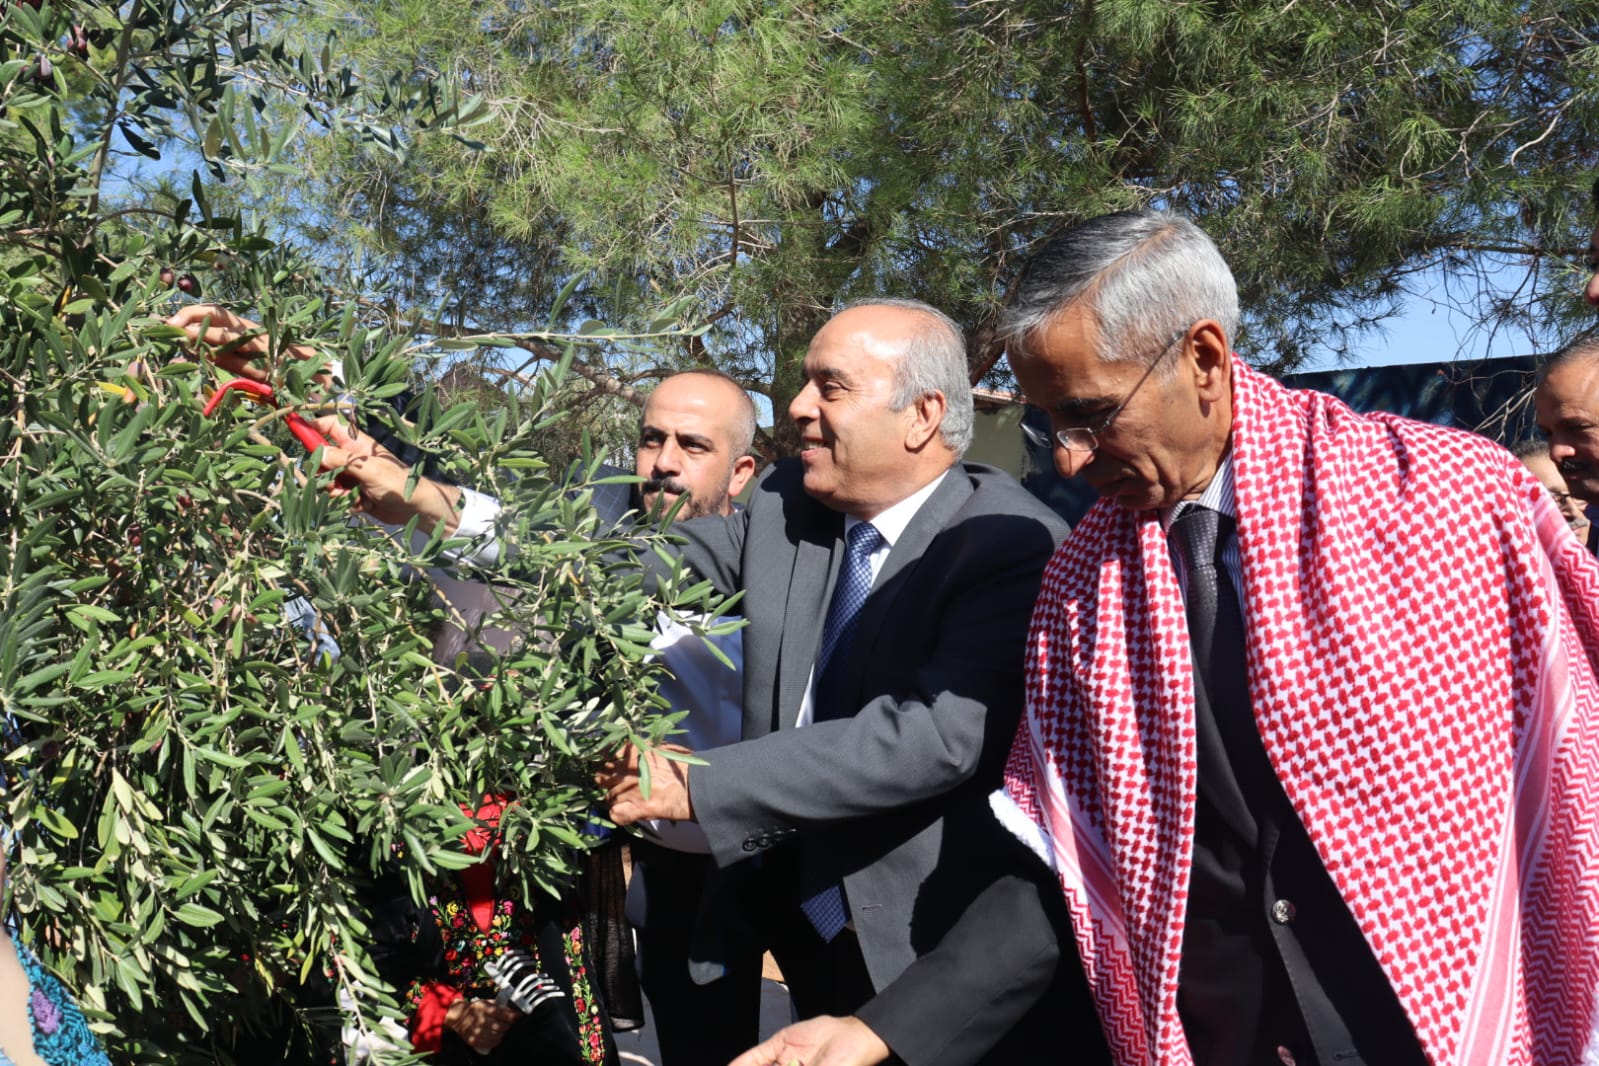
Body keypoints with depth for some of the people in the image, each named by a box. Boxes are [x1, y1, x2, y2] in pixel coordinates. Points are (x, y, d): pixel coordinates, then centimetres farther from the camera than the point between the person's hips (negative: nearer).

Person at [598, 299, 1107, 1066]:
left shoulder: (1014, 546, -21)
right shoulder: (782, 506, 0)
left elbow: (938, 734, -31)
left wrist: (699, 786, -29)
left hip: (955, 970, -6)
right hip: (812, 944, 6)